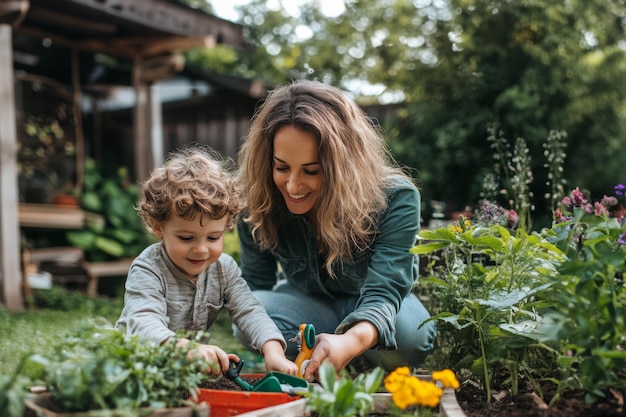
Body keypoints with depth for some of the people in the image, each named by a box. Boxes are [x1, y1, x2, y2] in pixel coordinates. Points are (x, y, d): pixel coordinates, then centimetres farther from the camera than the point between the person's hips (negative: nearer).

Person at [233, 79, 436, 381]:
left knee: (409, 332, -36)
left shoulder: (395, 198, -30)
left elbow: (384, 290, -38)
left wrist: (350, 342, -61)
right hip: (307, 303, 1)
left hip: (372, 304, -1)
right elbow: (255, 284, -11)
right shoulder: (258, 202, -21)